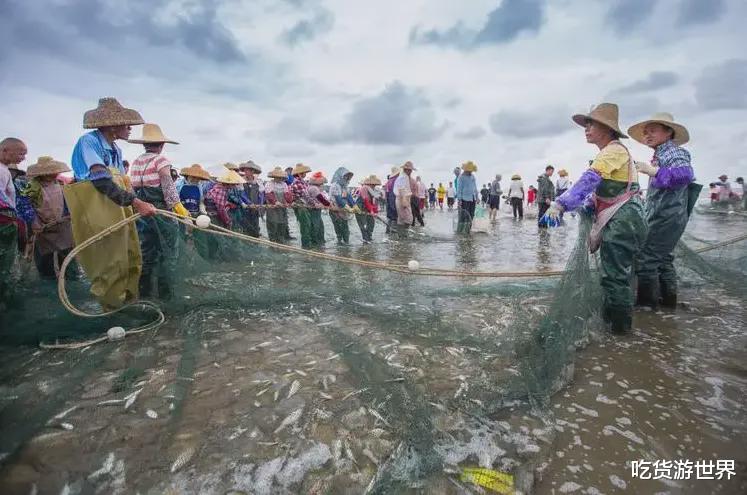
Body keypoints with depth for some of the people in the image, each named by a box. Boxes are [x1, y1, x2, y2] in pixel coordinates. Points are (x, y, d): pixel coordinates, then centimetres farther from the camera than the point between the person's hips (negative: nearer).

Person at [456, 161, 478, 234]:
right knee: (463, 215, -7)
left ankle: (467, 230, 18)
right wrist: (459, 199, -15)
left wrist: (477, 197, 16)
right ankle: (459, 230, 1)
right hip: (465, 198, -7)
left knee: (471, 215, 9)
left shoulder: (473, 176, 13)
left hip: (472, 199, 7)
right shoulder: (462, 177, -7)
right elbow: (459, 188, -9)